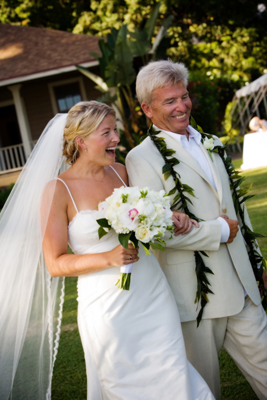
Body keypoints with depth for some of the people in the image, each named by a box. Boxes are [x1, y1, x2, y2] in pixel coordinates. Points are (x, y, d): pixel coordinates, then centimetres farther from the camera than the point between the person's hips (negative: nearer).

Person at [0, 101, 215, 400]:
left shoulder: (120, 172, 4)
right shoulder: (57, 190, -10)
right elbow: (55, 263, -9)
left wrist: (172, 216, 0)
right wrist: (109, 258, -21)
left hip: (153, 294, 5)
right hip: (107, 306, -4)